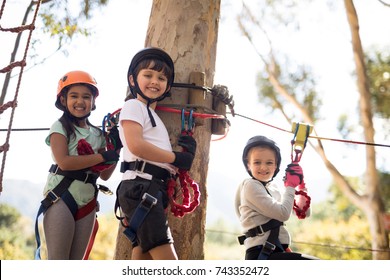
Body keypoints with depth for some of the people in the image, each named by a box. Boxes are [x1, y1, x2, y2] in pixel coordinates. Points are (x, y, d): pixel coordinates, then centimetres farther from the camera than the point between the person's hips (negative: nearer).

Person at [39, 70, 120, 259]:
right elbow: (64, 162, -19)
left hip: (87, 201, 6)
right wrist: (103, 156, -15)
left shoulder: (97, 133, 13)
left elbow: (104, 175, 11)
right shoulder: (60, 127, -2)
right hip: (61, 197, -5)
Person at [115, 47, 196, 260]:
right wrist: (176, 158, -10)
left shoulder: (154, 116, 28)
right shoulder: (133, 106, 1)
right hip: (140, 188, -9)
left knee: (144, 257, 7)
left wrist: (187, 152, -1)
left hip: (153, 190, 9)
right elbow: (136, 145, -16)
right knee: (167, 259, -14)